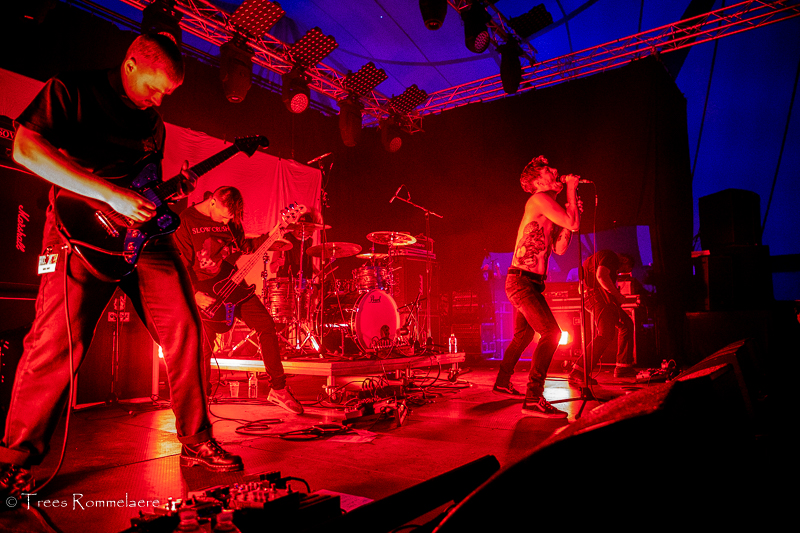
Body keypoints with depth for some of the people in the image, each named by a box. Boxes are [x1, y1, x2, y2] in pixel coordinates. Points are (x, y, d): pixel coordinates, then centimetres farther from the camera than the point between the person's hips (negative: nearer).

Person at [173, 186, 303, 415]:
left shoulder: (230, 220, 6)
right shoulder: (186, 220, -10)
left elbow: (243, 245, 16)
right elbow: (181, 265, -12)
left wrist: (270, 237, 1)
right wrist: (195, 294, -22)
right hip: (205, 292, -5)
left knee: (267, 325, -4)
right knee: (203, 349, -5)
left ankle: (278, 389, 6)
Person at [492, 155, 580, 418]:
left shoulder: (548, 209, 20)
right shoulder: (539, 199, -9)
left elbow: (559, 248, 14)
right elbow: (574, 224, -16)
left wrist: (571, 211, 11)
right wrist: (571, 189, -4)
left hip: (529, 283, 11)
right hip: (522, 281, -11)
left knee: (523, 335, 22)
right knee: (551, 333, -19)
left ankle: (503, 381, 38)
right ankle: (533, 399, -20)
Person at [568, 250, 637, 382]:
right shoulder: (611, 256, -2)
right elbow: (601, 276, -21)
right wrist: (618, 295, -11)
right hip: (598, 297, -11)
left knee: (627, 325, 17)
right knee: (606, 335, -19)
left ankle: (623, 368, 18)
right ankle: (577, 373, -23)